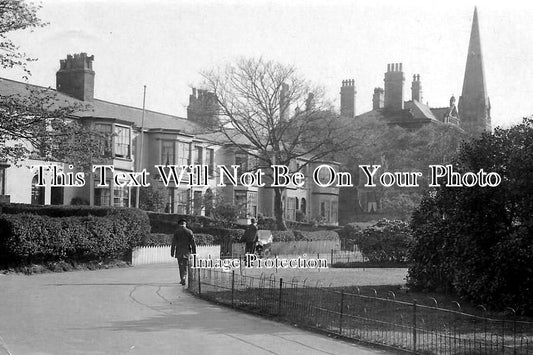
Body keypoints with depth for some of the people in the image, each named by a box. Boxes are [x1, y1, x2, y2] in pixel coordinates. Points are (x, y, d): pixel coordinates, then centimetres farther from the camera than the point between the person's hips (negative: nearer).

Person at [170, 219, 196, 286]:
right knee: (185, 266, 4)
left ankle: (182, 279, 10)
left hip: (179, 252, 0)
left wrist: (172, 252, 1)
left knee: (181, 266, 10)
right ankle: (183, 278, -12)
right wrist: (194, 252, 5)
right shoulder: (189, 232, 0)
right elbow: (193, 243, 0)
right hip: (187, 252, 0)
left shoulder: (176, 232, -2)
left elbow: (173, 243, -4)